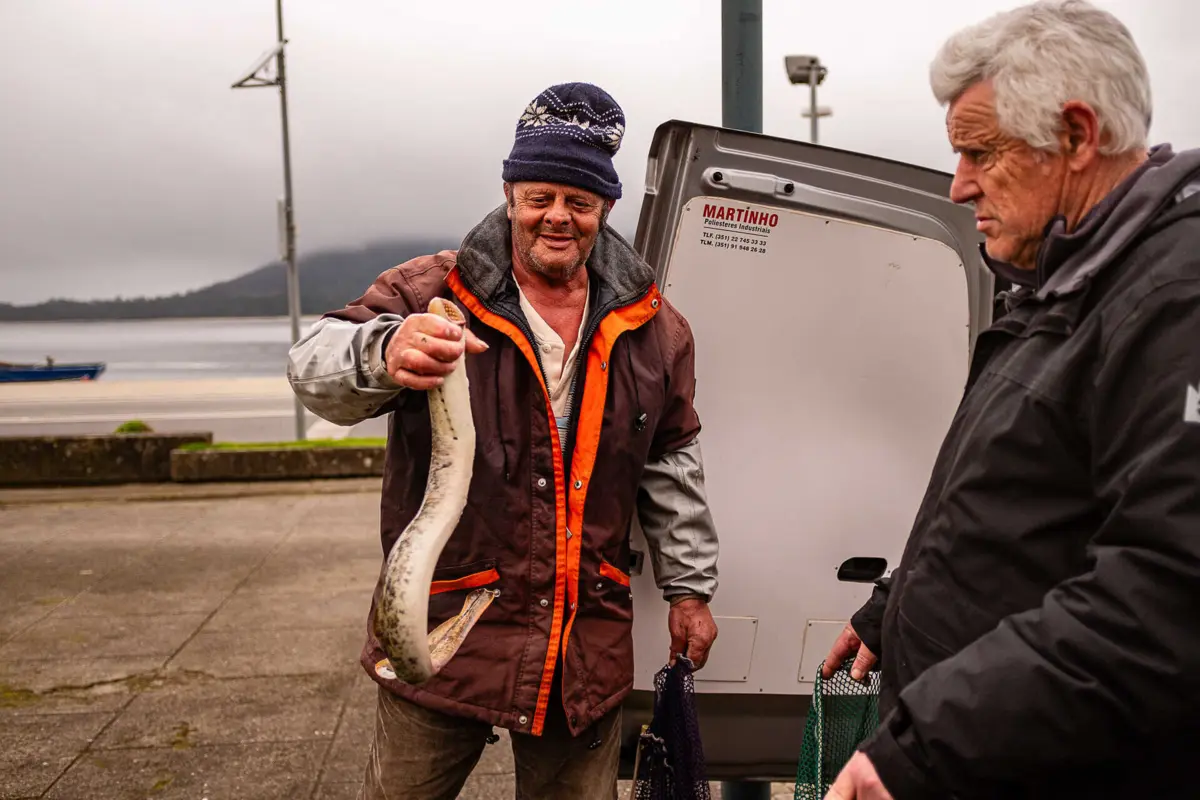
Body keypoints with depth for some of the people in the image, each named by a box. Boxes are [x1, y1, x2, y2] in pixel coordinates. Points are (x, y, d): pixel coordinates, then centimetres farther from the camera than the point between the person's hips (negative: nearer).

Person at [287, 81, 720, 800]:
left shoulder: (653, 326, 4)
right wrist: (381, 351, -44)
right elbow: (316, 368, -21)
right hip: (443, 633, -2)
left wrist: (690, 585, 12)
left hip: (589, 647, 3)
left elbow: (672, 463, 12)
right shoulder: (428, 294, -7)